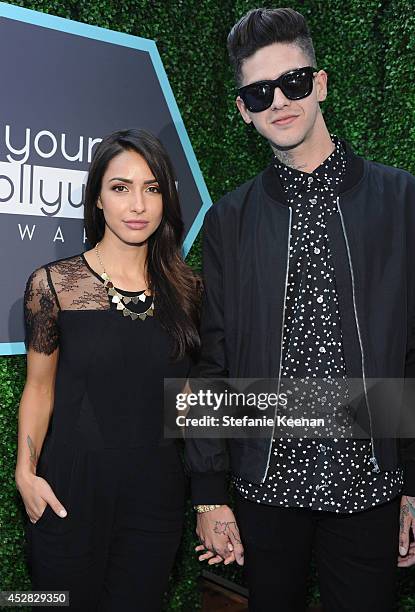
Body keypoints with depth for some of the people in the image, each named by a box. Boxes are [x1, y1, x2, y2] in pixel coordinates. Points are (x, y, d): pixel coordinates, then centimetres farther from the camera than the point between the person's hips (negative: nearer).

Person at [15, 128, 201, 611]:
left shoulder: (186, 288, 0)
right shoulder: (52, 284, -8)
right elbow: (39, 387, 0)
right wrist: (26, 472, -8)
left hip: (156, 494, 2)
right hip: (70, 495, -2)